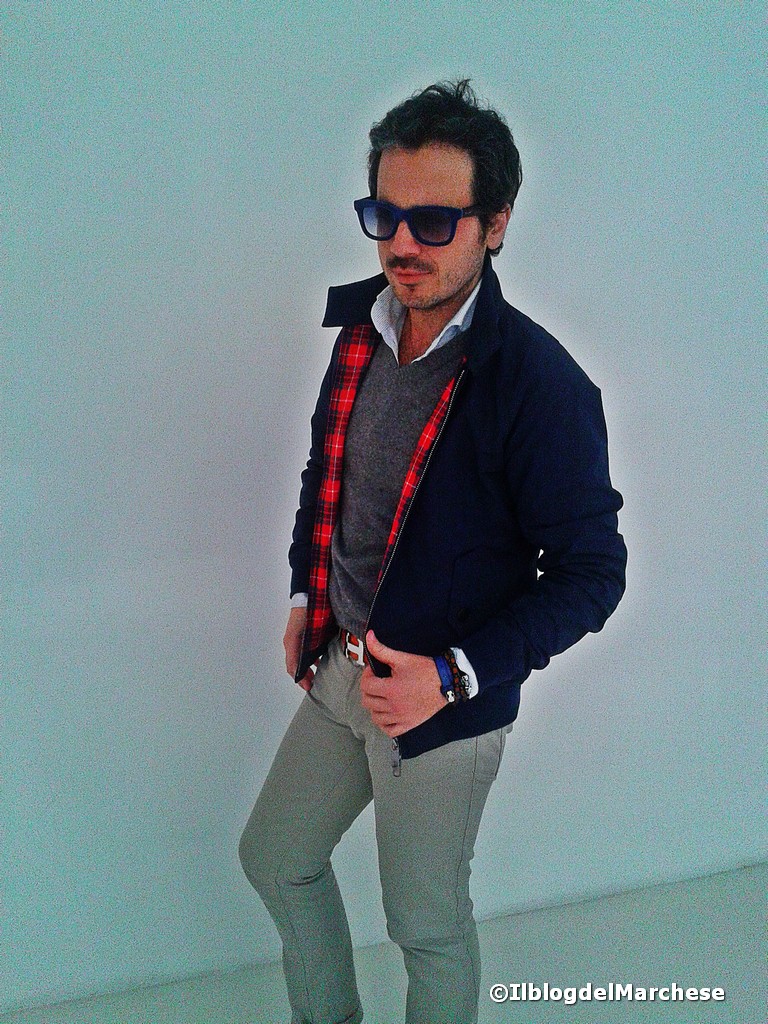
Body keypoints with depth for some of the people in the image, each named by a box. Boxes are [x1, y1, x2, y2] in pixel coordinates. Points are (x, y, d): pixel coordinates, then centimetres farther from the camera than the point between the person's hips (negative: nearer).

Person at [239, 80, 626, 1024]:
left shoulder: (540, 385, -25)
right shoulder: (360, 328, -3)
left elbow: (590, 573, -18)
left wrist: (456, 675, -23)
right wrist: (304, 598, 11)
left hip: (445, 701, -7)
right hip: (338, 666, 7)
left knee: (427, 925, 13)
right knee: (275, 860, 23)